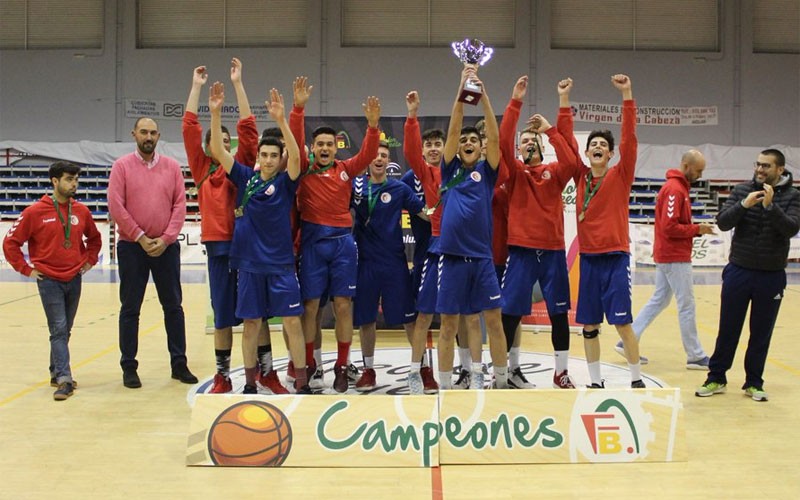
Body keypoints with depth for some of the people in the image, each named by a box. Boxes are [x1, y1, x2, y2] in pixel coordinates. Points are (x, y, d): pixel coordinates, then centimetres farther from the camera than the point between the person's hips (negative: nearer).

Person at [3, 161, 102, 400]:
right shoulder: (34, 212, -9)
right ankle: (64, 379, -10)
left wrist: (89, 260, 10)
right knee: (59, 330, -8)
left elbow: (94, 238, 21)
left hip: (74, 280, 4)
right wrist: (26, 269, -5)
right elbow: (10, 242, -4)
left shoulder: (81, 211, 3)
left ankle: (56, 372, 28)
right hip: (49, 280, -4)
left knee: (65, 330, 14)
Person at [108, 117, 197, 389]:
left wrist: (165, 238, -9)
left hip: (166, 246, 2)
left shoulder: (172, 166, 6)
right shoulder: (122, 166, 0)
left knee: (174, 306, 7)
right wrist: (141, 238, -11)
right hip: (131, 246, -2)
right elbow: (115, 206, -7)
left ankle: (179, 363, 16)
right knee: (130, 309, 4)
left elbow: (180, 205, 1)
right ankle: (129, 367, 13)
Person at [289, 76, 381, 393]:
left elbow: (368, 153, -5)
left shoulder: (346, 169, 7)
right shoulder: (304, 169, 4)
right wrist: (298, 107, -17)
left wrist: (372, 124, -19)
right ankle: (306, 364, 12)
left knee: (343, 305, 3)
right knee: (310, 305, 2)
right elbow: (295, 140, -7)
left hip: (342, 240, 1)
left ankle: (342, 366, 12)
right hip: (312, 240, -1)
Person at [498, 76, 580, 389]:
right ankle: (507, 368, 11)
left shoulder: (555, 172, 9)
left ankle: (561, 372, 17)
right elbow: (503, 143, -10)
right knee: (511, 313, -1)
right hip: (521, 250, -2)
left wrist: (551, 129, -15)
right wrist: (515, 102, -16)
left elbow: (571, 160, -13)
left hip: (553, 250, 2)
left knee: (559, 313, 7)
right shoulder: (514, 173, 5)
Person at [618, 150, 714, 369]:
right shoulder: (674, 189, -17)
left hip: (666, 256, 10)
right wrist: (697, 229, -15)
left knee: (658, 300, 14)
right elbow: (669, 227, -23)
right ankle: (695, 356, 7)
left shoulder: (677, 186, 15)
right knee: (687, 305, -2)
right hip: (675, 258, -10)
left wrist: (697, 229, 4)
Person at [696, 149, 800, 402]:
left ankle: (754, 383, 21)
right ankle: (716, 378, 17)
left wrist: (770, 205, -27)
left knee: (762, 333, 9)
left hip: (771, 276, 0)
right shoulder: (742, 190, 2)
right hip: (738, 271, 1)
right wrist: (744, 205, -22)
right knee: (728, 329, 7)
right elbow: (722, 223, -7)